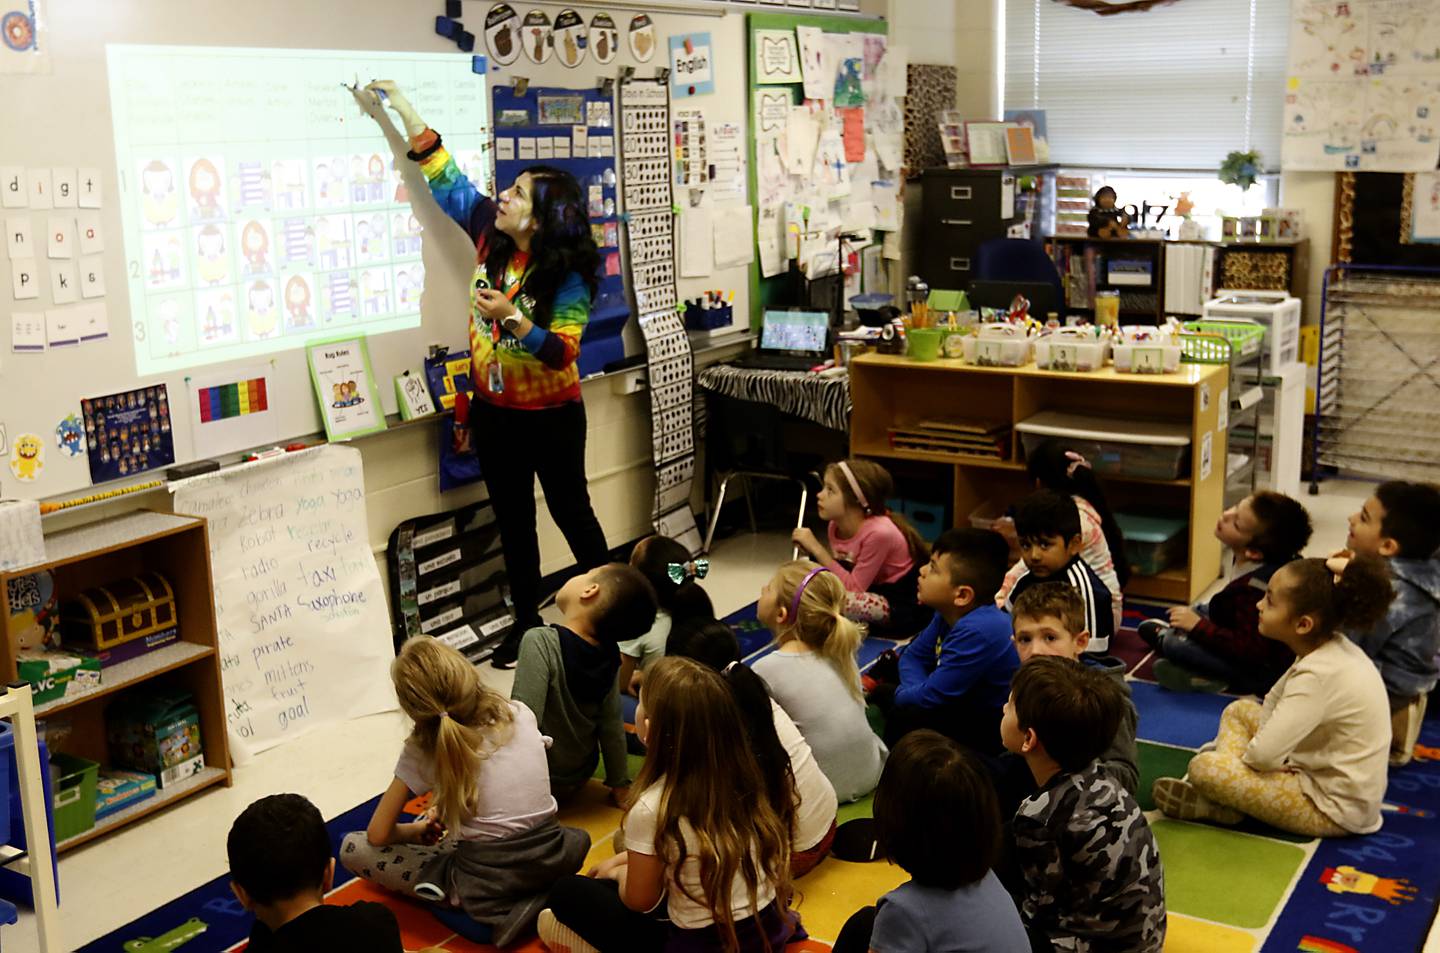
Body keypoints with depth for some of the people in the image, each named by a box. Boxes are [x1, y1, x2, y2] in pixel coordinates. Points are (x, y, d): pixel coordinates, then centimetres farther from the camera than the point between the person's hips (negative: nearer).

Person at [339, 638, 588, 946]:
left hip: (488, 882, -6)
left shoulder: (422, 750, -7)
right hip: (552, 860, 6)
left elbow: (378, 835, 0)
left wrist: (418, 830, 20)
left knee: (351, 848, 5)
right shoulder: (520, 714, 2)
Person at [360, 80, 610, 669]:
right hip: (493, 410, 6)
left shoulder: (569, 276, -20)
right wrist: (404, 113, -2)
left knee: (571, 513, 9)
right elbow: (447, 180, 2)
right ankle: (526, 621, 27)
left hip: (549, 415, -5)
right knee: (513, 521, 14)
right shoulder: (489, 234, -3)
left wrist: (512, 318, -36)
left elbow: (563, 352, -24)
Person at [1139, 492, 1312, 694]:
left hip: (1265, 671, -10)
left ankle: (1164, 637, 9)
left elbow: (1249, 651, -32)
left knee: (1177, 646, -20)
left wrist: (1198, 626, -23)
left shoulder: (1255, 589, -35)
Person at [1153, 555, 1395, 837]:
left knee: (1204, 767, -23)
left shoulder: (1320, 675, -28)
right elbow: (1273, 704, 10)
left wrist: (1245, 754, -8)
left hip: (1335, 809, -10)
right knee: (1239, 710, 16)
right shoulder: (1329, 649, 1)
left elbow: (1262, 755, -30)